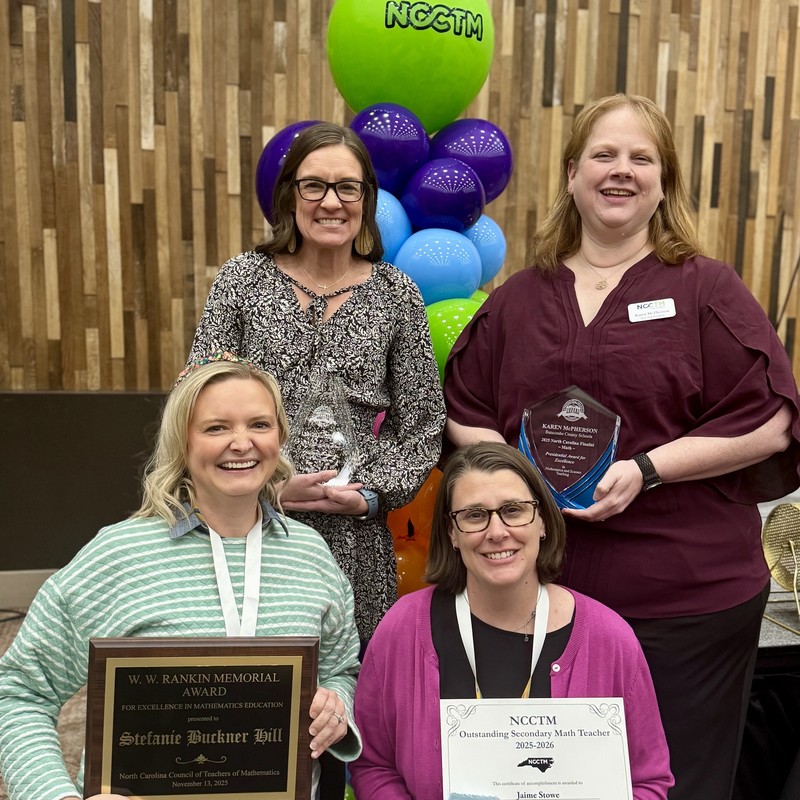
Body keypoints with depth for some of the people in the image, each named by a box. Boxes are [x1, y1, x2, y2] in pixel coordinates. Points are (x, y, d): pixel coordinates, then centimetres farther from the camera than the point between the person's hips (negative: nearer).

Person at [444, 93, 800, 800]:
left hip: (689, 597, -2)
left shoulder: (706, 290, 0)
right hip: (543, 589, 3)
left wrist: (647, 469, -16)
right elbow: (465, 415, 13)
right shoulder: (520, 298, 10)